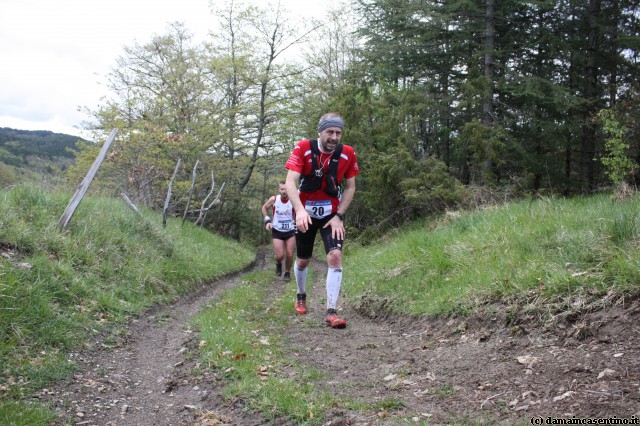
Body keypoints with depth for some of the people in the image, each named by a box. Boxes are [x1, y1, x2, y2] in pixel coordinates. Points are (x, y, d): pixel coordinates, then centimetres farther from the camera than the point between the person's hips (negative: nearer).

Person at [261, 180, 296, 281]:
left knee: (289, 255, -2)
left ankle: (287, 272, 25)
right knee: (280, 256, -7)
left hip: (290, 231, 0)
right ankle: (278, 264, 29)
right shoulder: (273, 199, -13)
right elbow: (264, 208, 6)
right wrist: (267, 220, -3)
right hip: (277, 231, 0)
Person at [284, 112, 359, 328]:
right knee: (303, 260, 12)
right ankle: (301, 296, 42)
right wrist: (299, 210, -41)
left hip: (332, 213, 1)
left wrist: (338, 216, -11)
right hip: (305, 213, 0)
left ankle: (332, 311, -12)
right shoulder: (303, 149, -19)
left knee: (335, 257, -18)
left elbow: (350, 187, -2)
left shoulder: (347, 154, -13)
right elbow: (290, 182, -26)